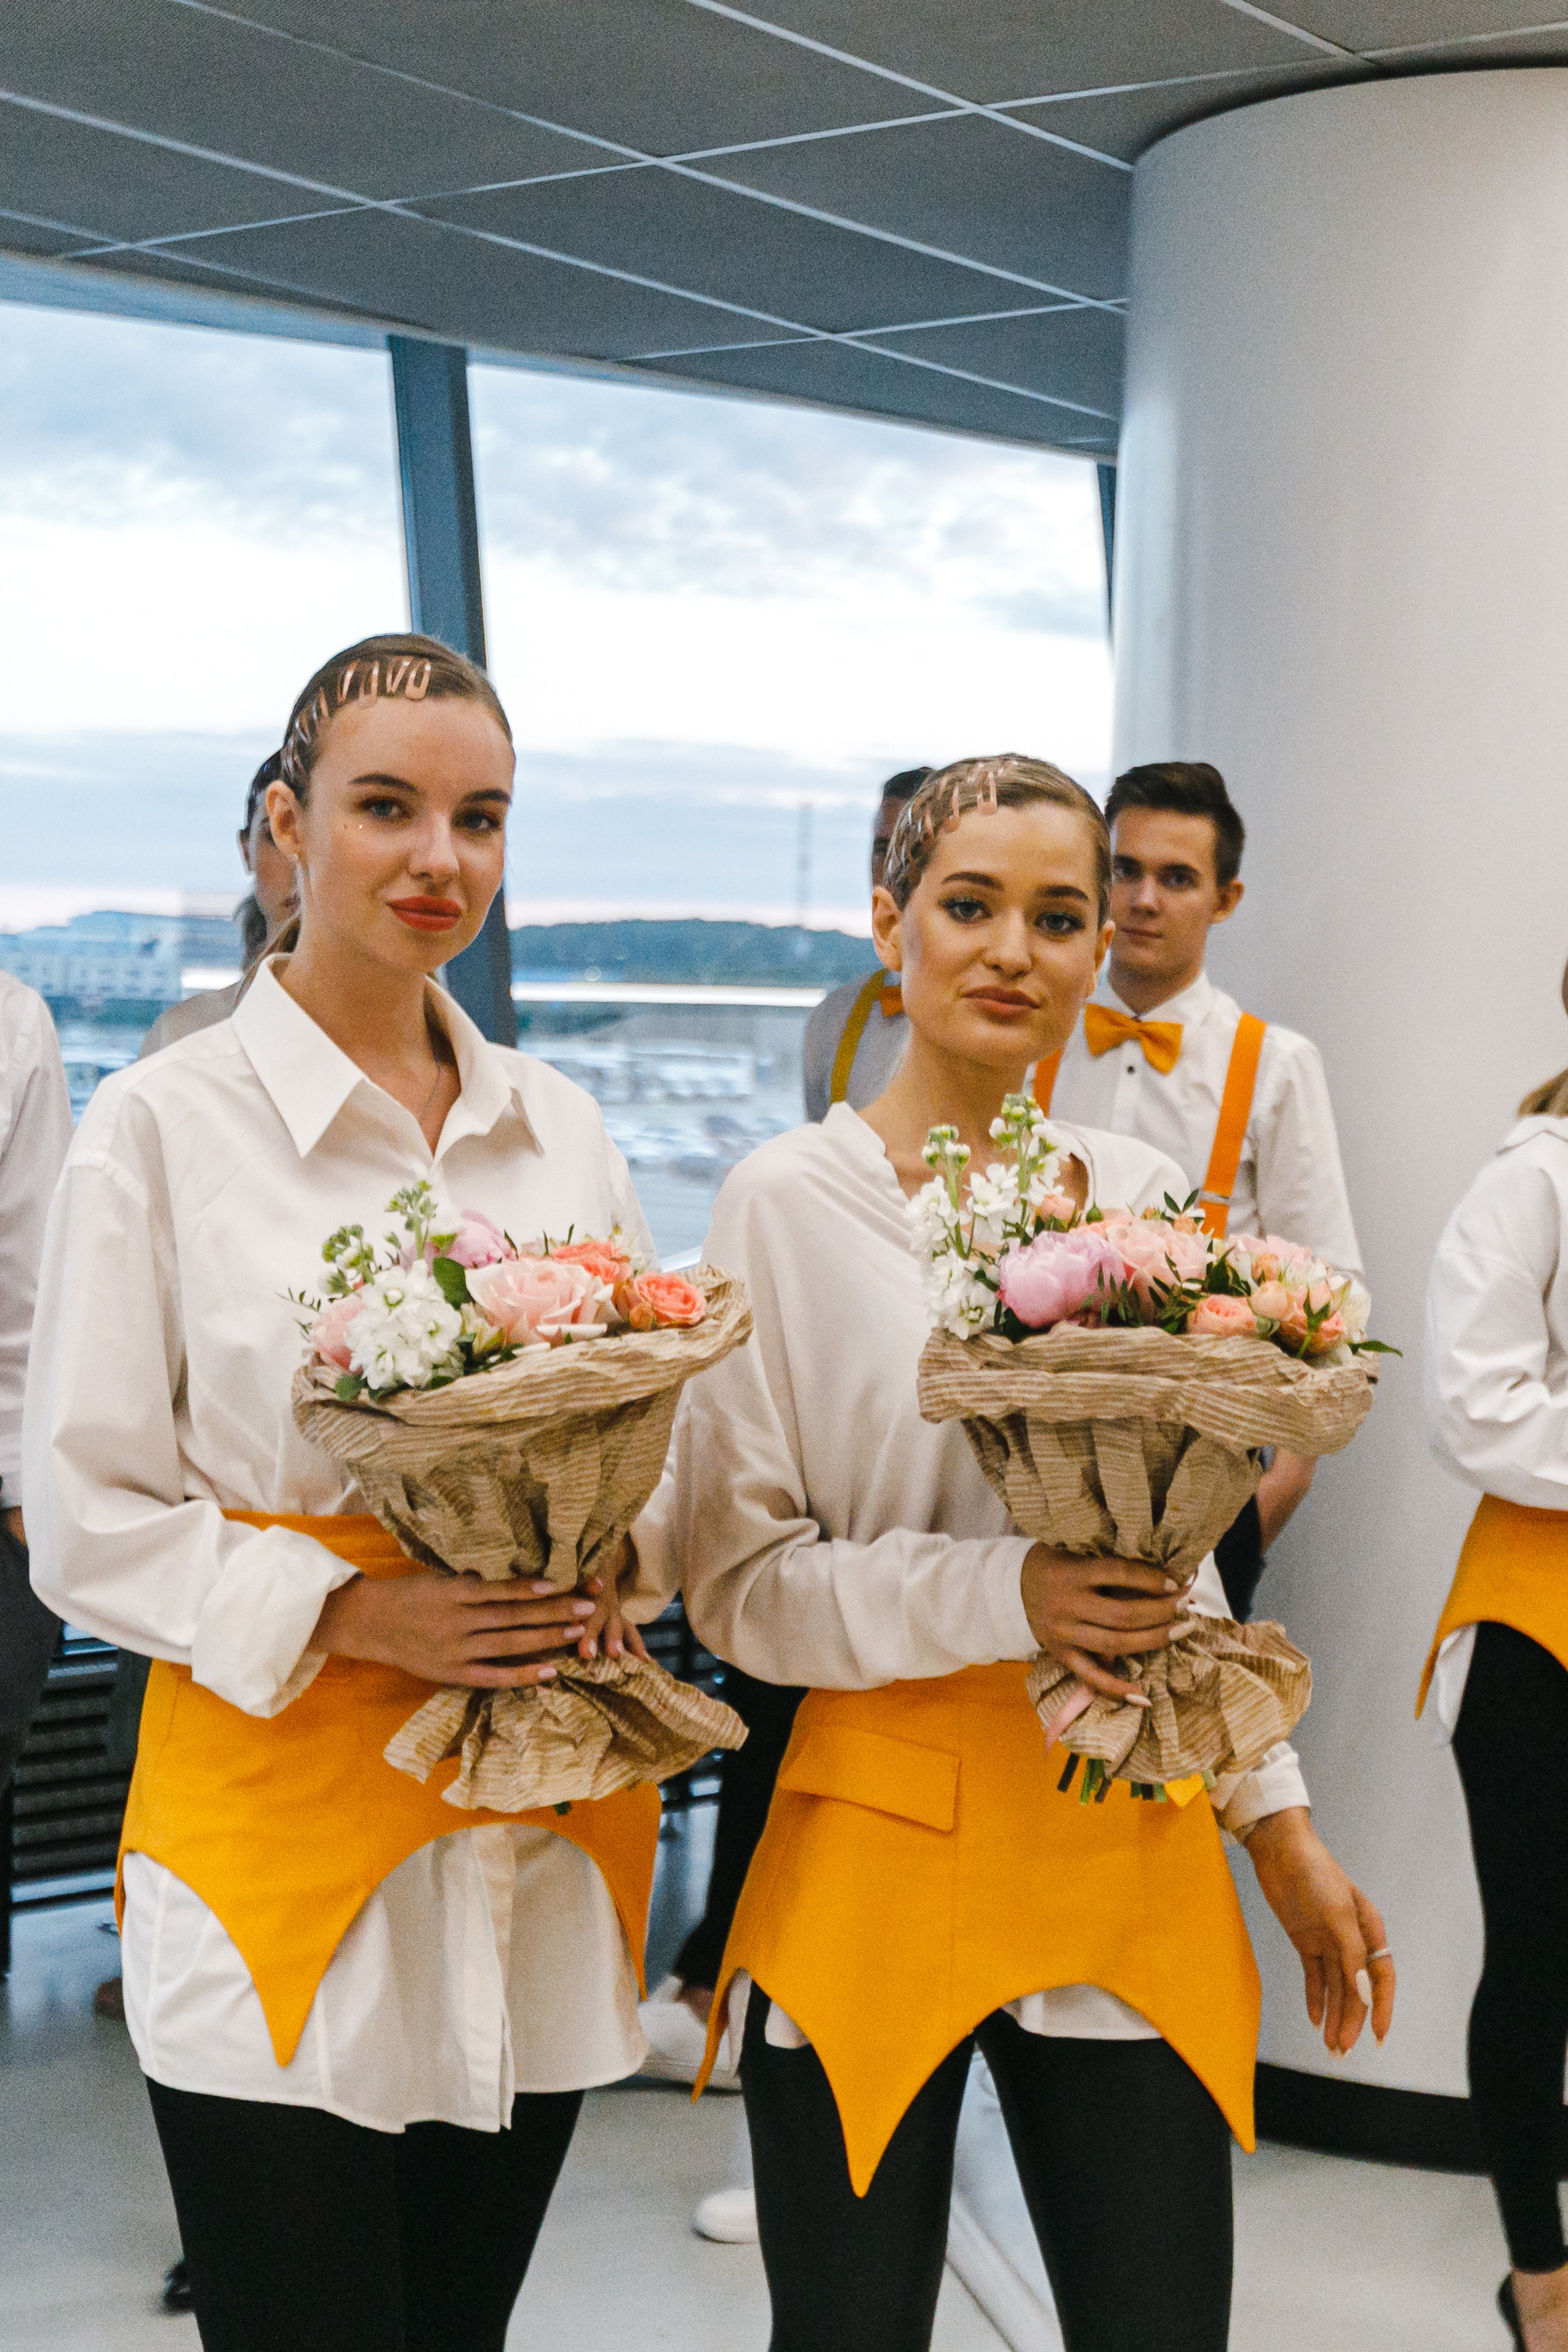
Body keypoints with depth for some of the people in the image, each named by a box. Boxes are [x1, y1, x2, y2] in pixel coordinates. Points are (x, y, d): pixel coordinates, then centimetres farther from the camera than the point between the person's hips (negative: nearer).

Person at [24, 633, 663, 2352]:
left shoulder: (557, 1127, 8)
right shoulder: (162, 1126, -6)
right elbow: (83, 1518, -6)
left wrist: (607, 1579, -6)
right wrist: (351, 1610, -18)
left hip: (542, 1841, 4)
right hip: (280, 1829, -4)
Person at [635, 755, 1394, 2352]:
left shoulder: (1143, 1195, 7)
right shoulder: (790, 1199, -7)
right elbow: (734, 1573, -8)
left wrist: (1279, 1825, 14)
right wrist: (1006, 1594, -21)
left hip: (1130, 1849, 4)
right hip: (884, 1837, -4)